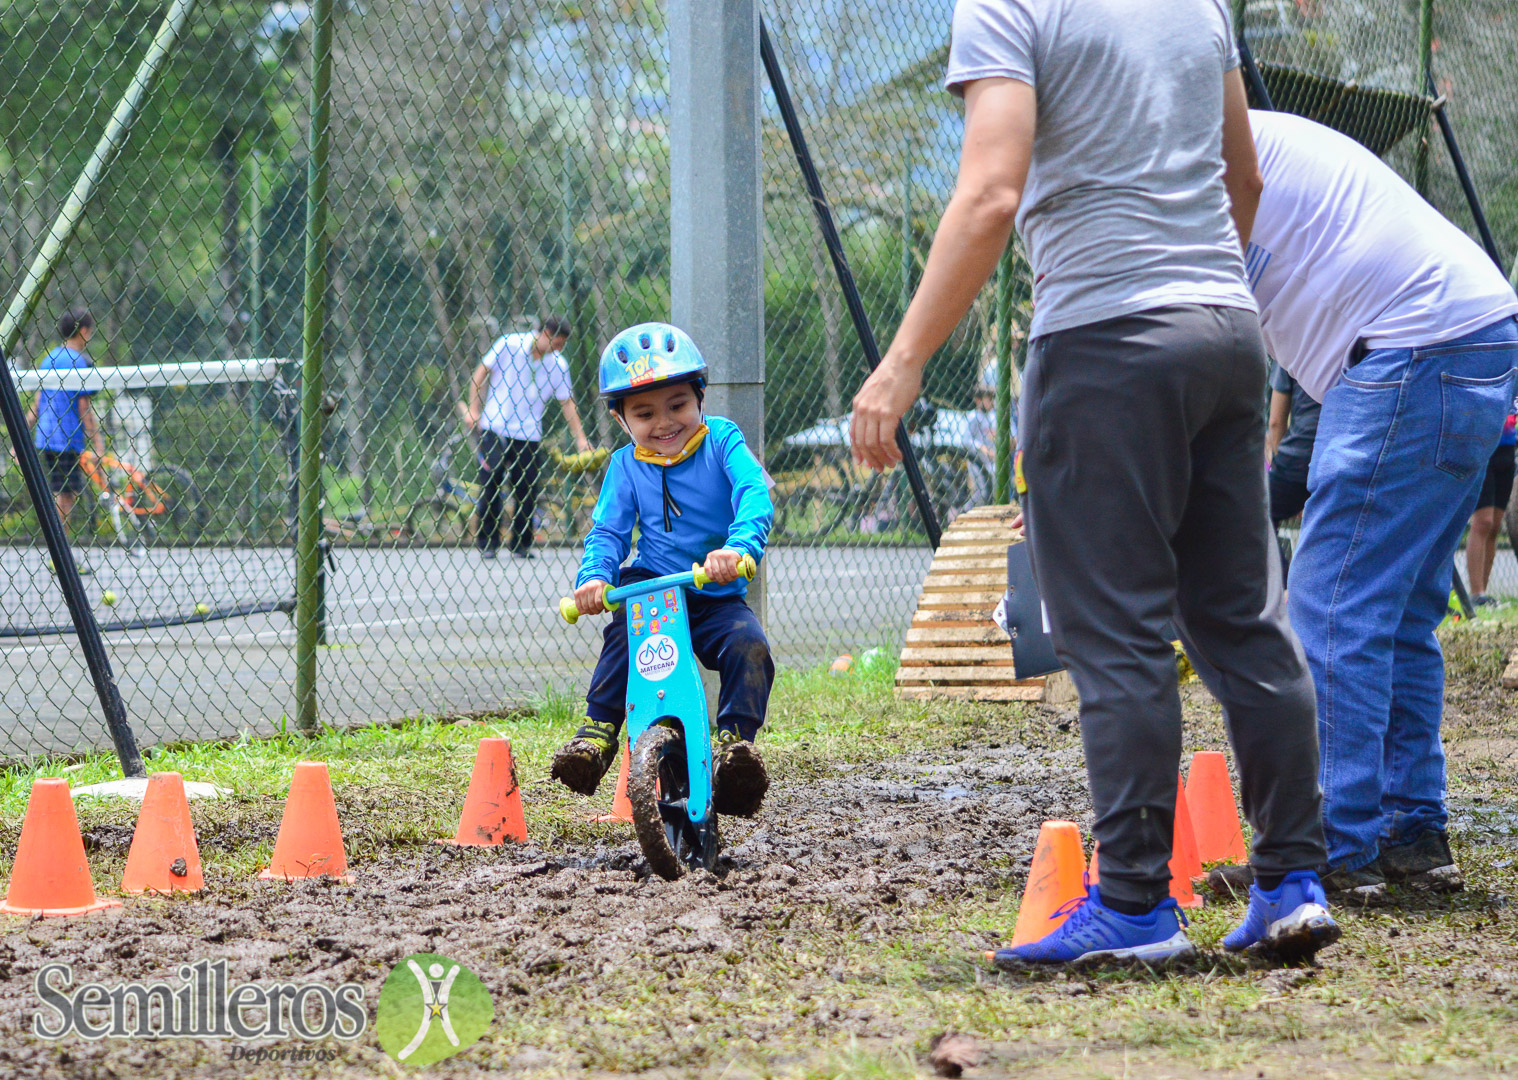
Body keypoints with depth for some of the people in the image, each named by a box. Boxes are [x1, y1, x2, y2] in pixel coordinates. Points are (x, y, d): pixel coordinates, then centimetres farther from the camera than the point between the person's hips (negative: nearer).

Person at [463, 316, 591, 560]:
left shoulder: (558, 364, 1)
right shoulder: (508, 345, -5)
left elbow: (567, 402, 5)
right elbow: (481, 373, 3)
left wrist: (580, 438, -1)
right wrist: (474, 409, -2)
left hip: (528, 434, 2)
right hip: (493, 427, -2)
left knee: (526, 490, 0)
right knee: (490, 483, -8)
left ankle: (521, 545, 12)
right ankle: (488, 542, 2)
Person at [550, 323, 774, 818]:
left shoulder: (721, 440, -3)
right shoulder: (626, 467, 3)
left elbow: (754, 495, -18)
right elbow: (607, 531, -1)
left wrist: (738, 545, -40)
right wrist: (594, 575, -25)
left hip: (717, 595, -1)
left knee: (749, 646, -28)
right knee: (625, 627, -30)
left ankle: (736, 740, -16)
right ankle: (598, 731, -24)